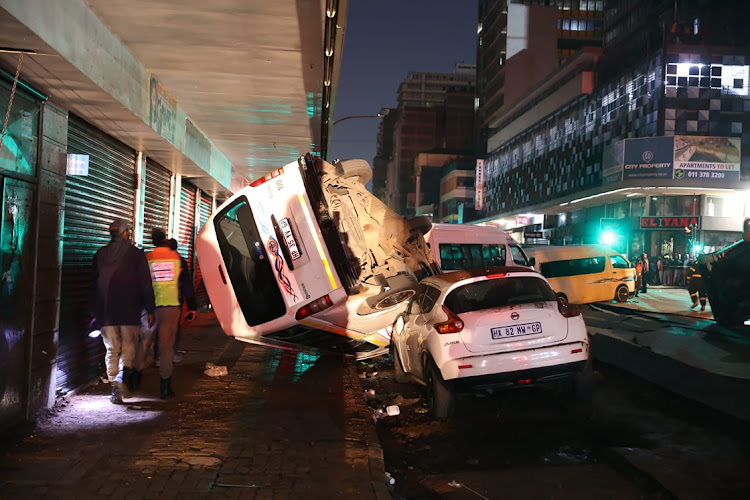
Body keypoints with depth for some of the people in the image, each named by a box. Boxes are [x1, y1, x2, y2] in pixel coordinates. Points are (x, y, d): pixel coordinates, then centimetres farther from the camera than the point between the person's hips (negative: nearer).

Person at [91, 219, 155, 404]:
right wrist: (150, 310, 0)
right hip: (130, 312, -2)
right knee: (129, 345, 12)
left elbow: (95, 283, 13)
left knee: (112, 350, 8)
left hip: (106, 312, 2)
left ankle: (116, 389, 4)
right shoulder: (136, 253, -2)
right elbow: (145, 284, -4)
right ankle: (125, 370, -16)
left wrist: (95, 312, 19)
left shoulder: (100, 254, 8)